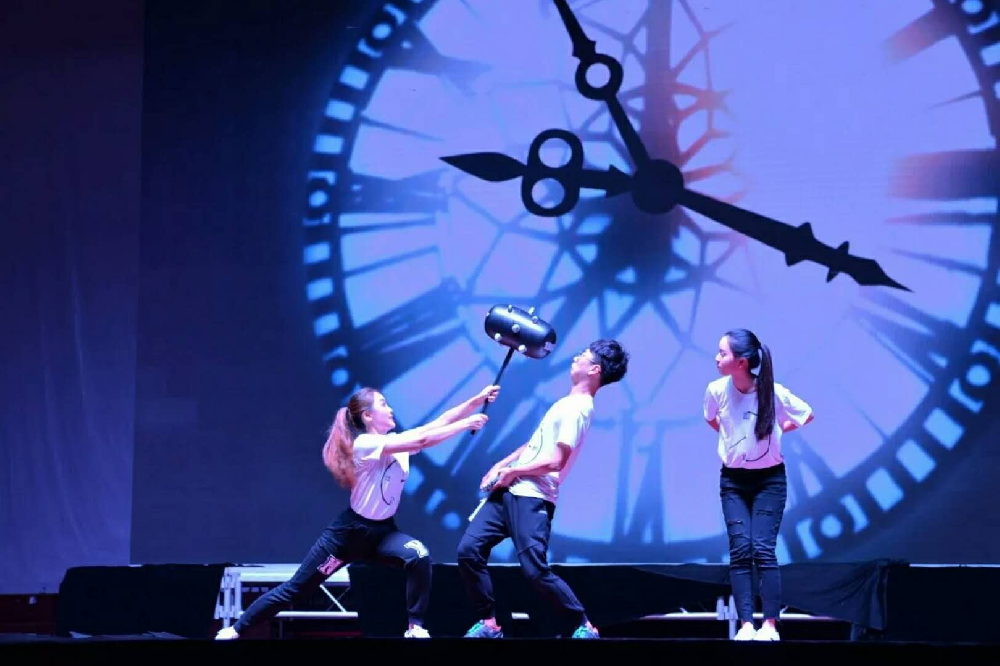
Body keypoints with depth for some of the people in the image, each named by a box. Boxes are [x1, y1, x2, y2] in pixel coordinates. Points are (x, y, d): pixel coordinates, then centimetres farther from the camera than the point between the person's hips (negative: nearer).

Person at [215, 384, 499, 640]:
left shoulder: (398, 441, 1)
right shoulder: (365, 445, -21)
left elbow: (440, 421, -8)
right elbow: (422, 440, -30)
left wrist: (477, 400, -17)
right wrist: (466, 424, -29)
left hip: (383, 531, 5)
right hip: (350, 531, -5)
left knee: (420, 557, -27)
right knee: (296, 588, 1)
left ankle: (415, 628, -18)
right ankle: (234, 630, 14)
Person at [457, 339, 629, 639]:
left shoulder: (577, 408, -13)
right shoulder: (567, 402, 19)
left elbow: (555, 461, -20)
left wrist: (512, 471, -8)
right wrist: (500, 466, 11)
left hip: (532, 499, -9)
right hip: (510, 491, 9)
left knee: (535, 569, -13)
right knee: (469, 550, -1)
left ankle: (585, 627, 1)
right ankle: (489, 624, 6)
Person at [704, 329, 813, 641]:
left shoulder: (774, 393, -20)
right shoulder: (717, 390, -13)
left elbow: (807, 415, 0)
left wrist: (777, 429, -1)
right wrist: (731, 436, 6)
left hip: (769, 479, -2)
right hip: (733, 480, 2)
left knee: (763, 549, -10)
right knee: (740, 550, -6)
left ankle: (770, 625, -6)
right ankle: (746, 625, -5)